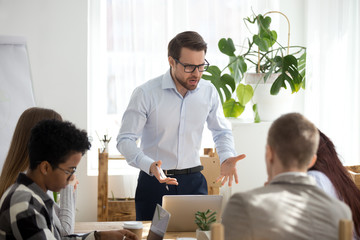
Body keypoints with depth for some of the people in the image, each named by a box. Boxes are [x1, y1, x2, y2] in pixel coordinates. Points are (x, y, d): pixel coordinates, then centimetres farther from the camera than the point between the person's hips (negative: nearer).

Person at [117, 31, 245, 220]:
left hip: (193, 183, 3)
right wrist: (150, 166, -27)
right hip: (154, 183, -3)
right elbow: (125, 140, -9)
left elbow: (222, 132, 17)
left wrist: (226, 158, -4)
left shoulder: (209, 92, 3)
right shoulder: (146, 93, -9)